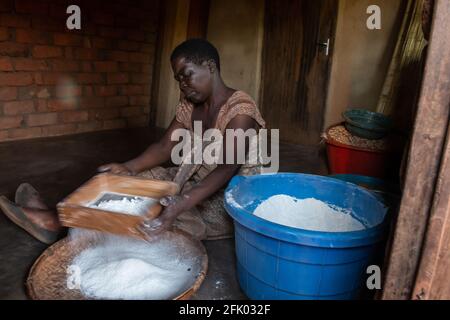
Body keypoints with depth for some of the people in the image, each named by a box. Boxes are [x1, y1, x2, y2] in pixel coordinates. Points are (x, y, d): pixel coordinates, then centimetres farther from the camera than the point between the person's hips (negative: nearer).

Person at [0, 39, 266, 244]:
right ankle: (58, 218, -9)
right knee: (132, 180, -5)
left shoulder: (239, 110, -20)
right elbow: (165, 147, 1)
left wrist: (183, 203, -46)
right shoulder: (189, 106, 5)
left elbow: (227, 169, -32)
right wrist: (129, 167, -17)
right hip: (193, 184, 7)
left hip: (228, 198, -7)